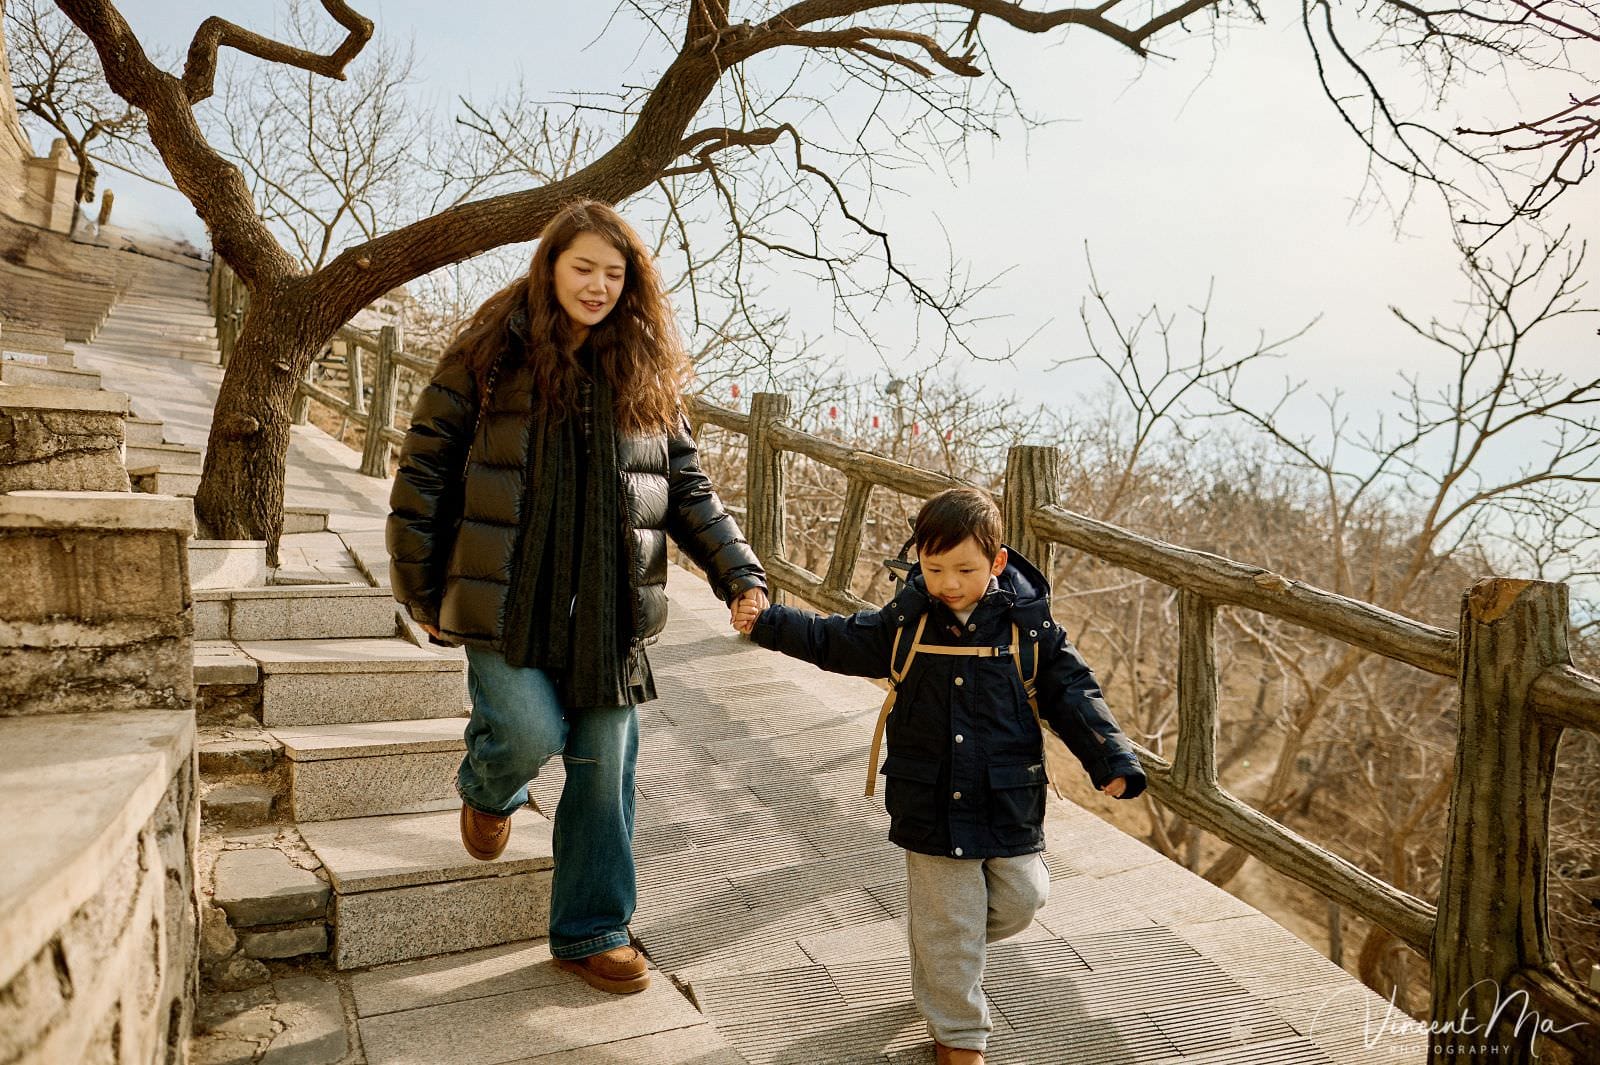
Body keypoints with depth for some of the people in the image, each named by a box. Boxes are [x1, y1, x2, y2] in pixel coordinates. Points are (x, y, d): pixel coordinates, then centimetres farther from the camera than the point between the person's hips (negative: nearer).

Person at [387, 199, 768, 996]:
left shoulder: (644, 374, 6)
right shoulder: (490, 356, -2)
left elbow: (688, 490, 7)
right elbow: (424, 471, 1)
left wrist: (740, 574, -4)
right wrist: (420, 588, 0)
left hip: (610, 609, 3)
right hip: (508, 600, -2)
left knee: (604, 770, 5)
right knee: (533, 734, -15)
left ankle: (590, 932, 25)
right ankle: (486, 789, 25)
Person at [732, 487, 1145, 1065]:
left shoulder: (1029, 623, -6)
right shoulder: (905, 620, -5)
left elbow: (1072, 693, -1)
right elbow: (838, 641, 5)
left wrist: (1113, 760, -8)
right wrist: (768, 622, -3)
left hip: (1011, 801, 1)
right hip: (931, 801, -1)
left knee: (1021, 898, 11)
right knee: (947, 922, 7)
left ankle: (938, 948, 41)